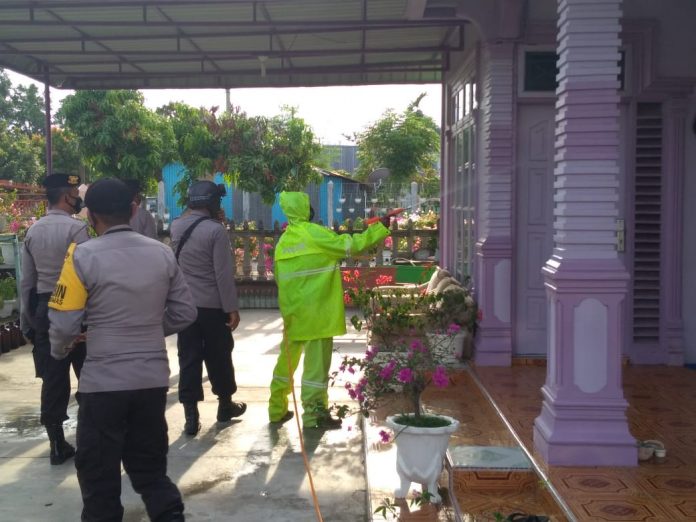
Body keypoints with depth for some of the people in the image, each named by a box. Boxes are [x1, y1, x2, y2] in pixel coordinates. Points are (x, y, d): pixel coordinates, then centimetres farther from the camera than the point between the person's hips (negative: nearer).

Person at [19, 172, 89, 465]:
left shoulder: (32, 231, 8)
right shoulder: (76, 228, -12)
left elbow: (27, 281, 10)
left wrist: (28, 319, 16)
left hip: (43, 309, 6)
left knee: (52, 380, 9)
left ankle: (58, 446, 15)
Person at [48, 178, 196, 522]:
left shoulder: (84, 256, -11)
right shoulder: (162, 253, 1)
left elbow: (64, 323, -10)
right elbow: (184, 313, 6)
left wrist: (59, 350, 11)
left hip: (103, 381, -4)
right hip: (153, 378, 4)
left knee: (99, 474, 12)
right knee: (150, 468, 17)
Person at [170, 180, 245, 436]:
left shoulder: (176, 226, 3)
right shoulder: (216, 230, -16)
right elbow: (224, 274, -17)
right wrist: (232, 307, -12)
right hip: (213, 305, -4)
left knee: (189, 358, 5)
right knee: (218, 357, 12)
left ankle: (191, 415, 3)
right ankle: (225, 404, 28)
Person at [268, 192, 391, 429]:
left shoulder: (283, 241, 9)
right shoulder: (313, 233, -12)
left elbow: (281, 278, 13)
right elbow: (350, 245, -12)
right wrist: (381, 228, -2)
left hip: (292, 311, 7)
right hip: (315, 311, -7)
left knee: (287, 359, 15)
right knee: (316, 360, -1)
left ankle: (277, 409, 23)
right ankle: (314, 414, 3)